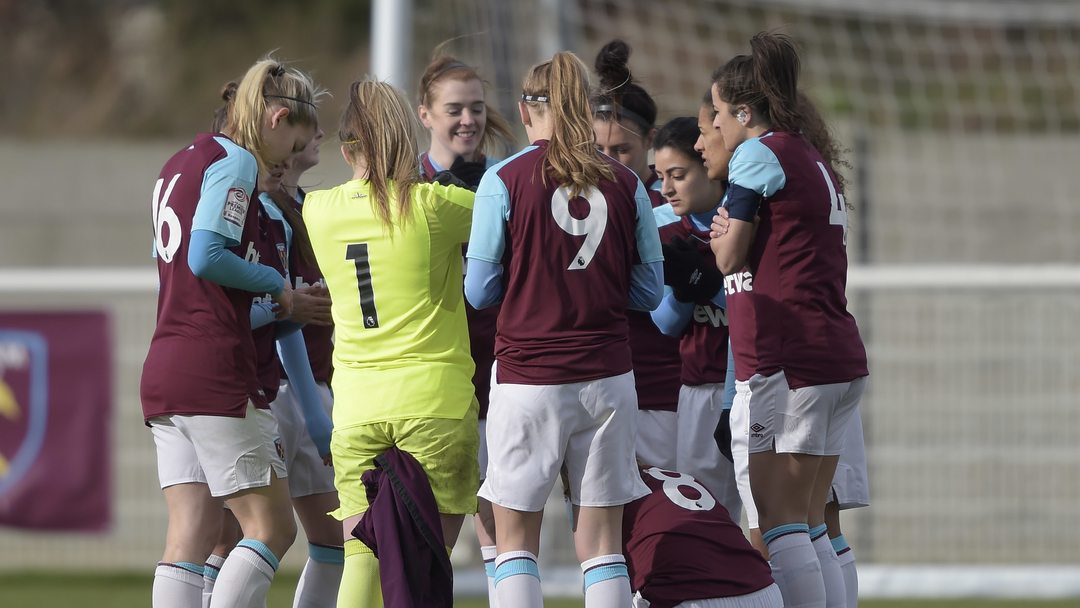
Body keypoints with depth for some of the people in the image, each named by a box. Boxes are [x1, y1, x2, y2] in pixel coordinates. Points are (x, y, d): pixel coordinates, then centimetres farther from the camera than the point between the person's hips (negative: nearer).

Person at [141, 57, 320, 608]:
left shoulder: (180, 163, 21)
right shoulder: (234, 162, -7)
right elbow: (206, 256, -18)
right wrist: (277, 285, -4)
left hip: (161, 371, 9)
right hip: (216, 370, -9)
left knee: (190, 536, 3)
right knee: (271, 527, -5)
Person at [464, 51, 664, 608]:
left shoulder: (504, 180, -6)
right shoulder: (625, 184, 3)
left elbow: (480, 291, -3)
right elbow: (649, 290, 7)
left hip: (528, 376, -3)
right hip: (607, 376, 3)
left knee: (515, 541, 6)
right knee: (601, 544, 6)